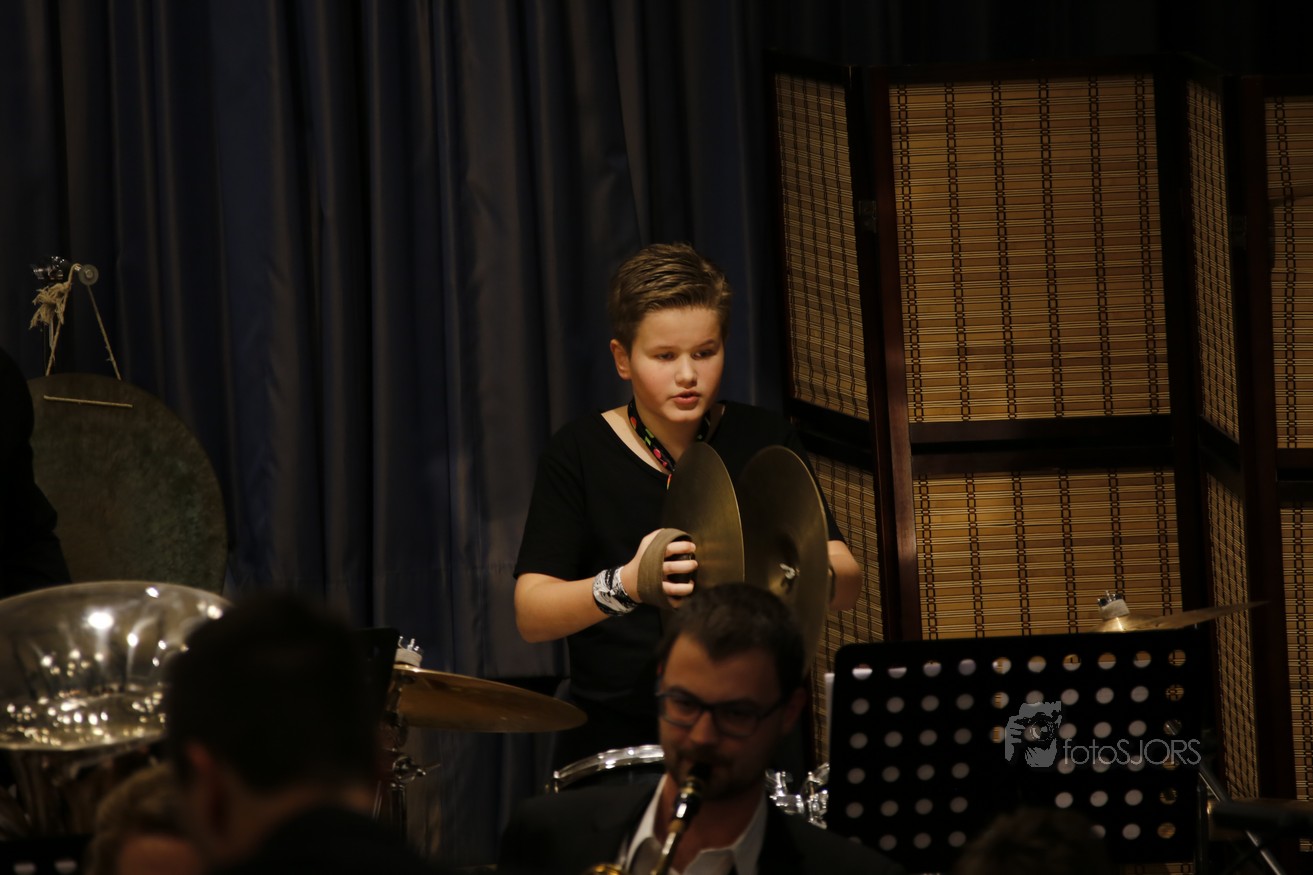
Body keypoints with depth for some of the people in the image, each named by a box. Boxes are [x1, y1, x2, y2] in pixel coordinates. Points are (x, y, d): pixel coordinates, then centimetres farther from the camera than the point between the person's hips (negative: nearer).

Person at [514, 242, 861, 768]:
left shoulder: (764, 442, 9)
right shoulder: (580, 454, 2)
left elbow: (847, 587, 4)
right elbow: (531, 615, -7)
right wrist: (622, 586, -27)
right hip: (616, 740, -1)